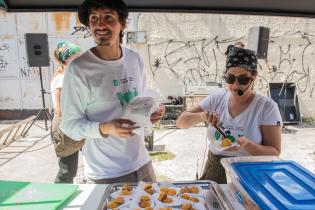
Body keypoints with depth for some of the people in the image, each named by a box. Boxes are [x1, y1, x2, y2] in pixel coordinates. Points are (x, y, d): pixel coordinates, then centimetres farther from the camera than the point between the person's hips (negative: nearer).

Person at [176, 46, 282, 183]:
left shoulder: (267, 107, -10)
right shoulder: (216, 99, -2)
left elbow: (274, 153, -7)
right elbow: (180, 122, -2)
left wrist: (246, 144, -24)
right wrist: (201, 116, -20)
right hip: (213, 171, 2)